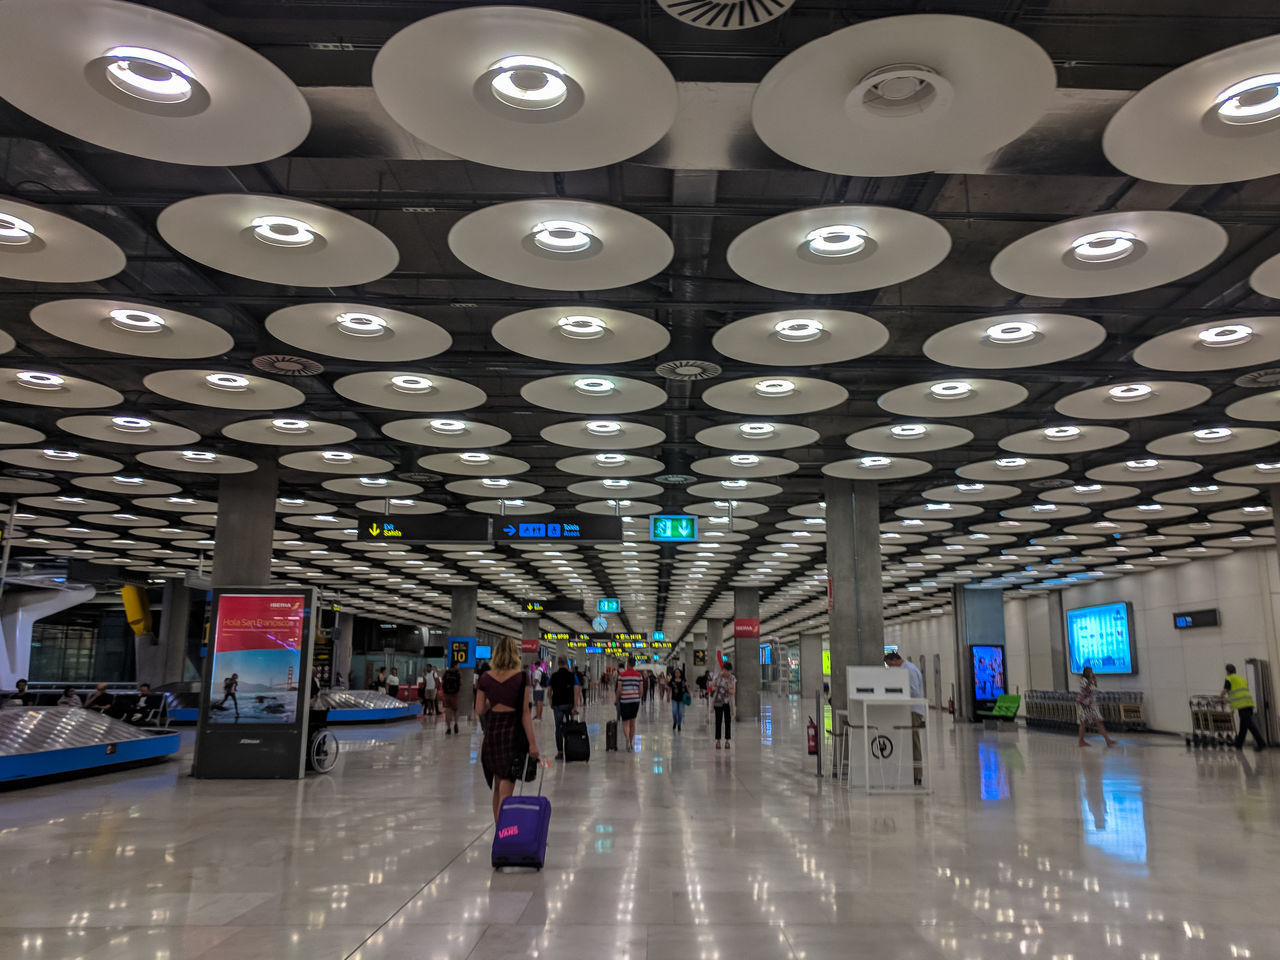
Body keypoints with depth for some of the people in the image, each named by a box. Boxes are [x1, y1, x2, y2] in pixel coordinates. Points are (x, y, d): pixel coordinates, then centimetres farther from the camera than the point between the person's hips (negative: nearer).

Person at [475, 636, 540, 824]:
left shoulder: (486, 678, 0)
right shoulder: (521, 677, -8)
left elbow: (479, 711, 2)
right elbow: (525, 712, -10)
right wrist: (532, 743, -8)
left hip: (492, 730, 4)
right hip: (513, 730, -4)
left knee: (498, 786, 18)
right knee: (506, 788, -1)